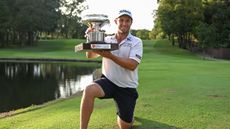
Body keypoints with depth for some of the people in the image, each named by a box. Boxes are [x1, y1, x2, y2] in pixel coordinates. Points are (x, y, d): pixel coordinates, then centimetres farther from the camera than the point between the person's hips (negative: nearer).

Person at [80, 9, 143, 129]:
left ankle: (125, 116, 43)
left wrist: (110, 56, -28)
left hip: (127, 88, -1)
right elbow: (90, 55, -7)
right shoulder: (107, 40, 3)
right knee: (89, 90, -34)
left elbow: (132, 65, -19)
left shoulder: (136, 42, -5)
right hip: (108, 81, 1)